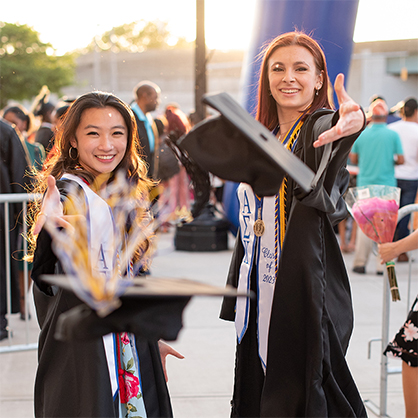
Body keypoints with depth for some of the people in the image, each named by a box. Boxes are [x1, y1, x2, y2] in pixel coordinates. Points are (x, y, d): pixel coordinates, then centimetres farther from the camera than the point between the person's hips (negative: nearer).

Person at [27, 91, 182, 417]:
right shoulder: (70, 191, -16)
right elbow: (46, 281, -32)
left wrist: (152, 337, 21)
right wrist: (49, 228, -52)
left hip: (125, 342, 8)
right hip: (82, 347, -8)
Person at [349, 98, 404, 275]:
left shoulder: (361, 134, 2)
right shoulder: (393, 135, -3)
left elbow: (353, 159, 6)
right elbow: (401, 160, -3)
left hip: (365, 184, 2)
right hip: (386, 185, -2)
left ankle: (360, 263, 8)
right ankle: (382, 265, 1)